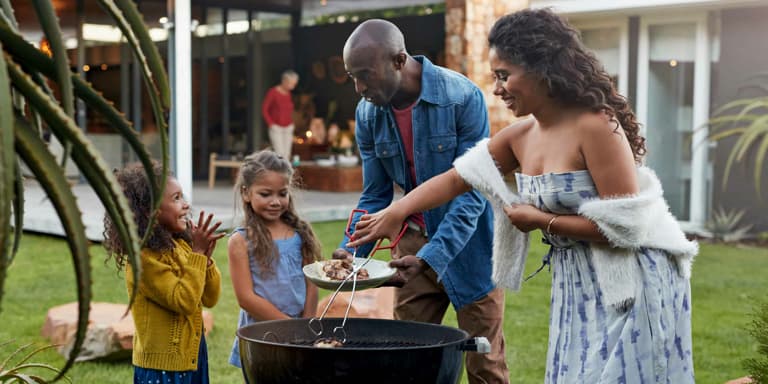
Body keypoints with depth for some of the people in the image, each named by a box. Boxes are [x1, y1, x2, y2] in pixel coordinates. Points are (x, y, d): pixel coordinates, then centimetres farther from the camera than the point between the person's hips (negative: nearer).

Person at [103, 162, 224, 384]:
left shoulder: (181, 245, 6)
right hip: (163, 366, -8)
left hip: (191, 356, 8)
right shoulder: (143, 257, -17)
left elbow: (210, 298, 7)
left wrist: (206, 257, -7)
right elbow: (184, 300, -23)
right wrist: (197, 254, -18)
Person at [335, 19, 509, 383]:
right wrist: (350, 251, -13)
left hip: (468, 246, -4)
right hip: (413, 243, 4)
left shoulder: (462, 97, -21)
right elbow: (375, 196, 3)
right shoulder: (367, 114, -5)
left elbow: (470, 193, -22)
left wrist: (430, 257, -32)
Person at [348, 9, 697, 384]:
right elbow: (455, 178, 9)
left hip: (629, 283, -8)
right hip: (575, 284, 8)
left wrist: (540, 220, -15)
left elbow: (625, 225, -23)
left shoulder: (595, 127, -21)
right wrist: (393, 214, -1)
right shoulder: (520, 135, 3)